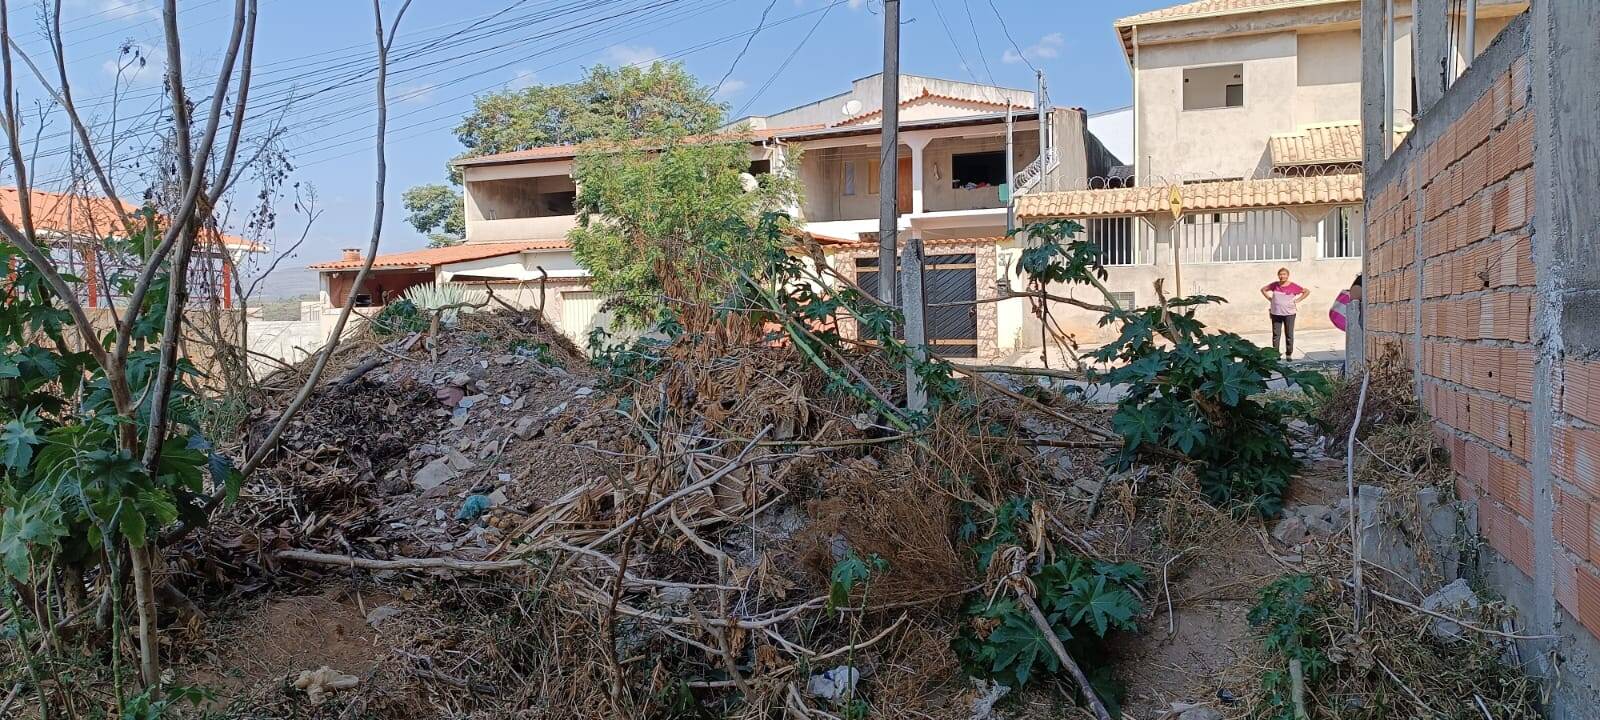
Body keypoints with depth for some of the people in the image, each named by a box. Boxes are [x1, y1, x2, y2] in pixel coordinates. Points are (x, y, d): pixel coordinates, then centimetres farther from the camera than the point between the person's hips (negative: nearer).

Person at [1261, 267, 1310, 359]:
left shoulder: (1293, 287, -6)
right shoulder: (1274, 285, 1)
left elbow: (1307, 292, 4)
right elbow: (1263, 290, 16)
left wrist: (1296, 301, -3)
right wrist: (1270, 299, 5)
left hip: (1289, 313, -2)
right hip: (1276, 313, 2)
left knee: (1289, 335, 4)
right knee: (1276, 335, 3)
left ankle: (1289, 354, 12)